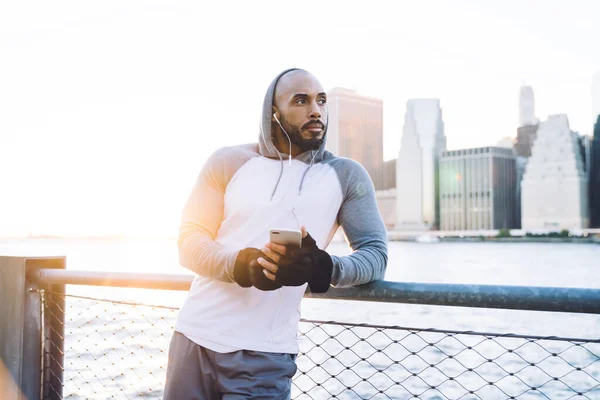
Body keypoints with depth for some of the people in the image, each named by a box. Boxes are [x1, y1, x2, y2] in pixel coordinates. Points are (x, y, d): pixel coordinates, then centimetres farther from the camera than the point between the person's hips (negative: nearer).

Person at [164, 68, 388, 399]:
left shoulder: (345, 175, 3)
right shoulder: (229, 161, 4)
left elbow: (375, 253, -3)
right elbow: (189, 241, 1)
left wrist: (323, 267, -26)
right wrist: (240, 264, -21)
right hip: (194, 335, 2)